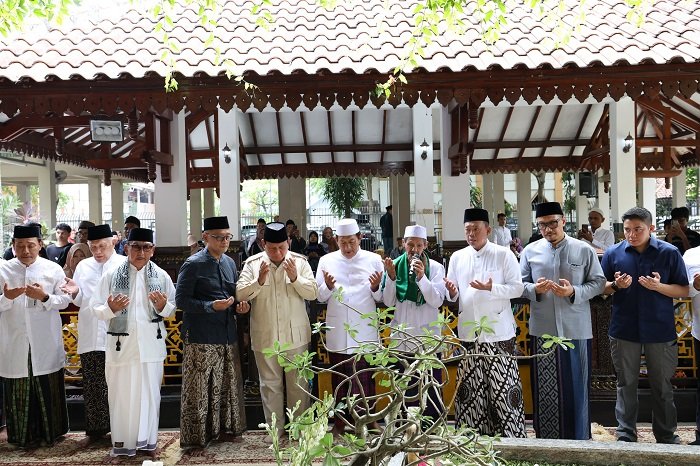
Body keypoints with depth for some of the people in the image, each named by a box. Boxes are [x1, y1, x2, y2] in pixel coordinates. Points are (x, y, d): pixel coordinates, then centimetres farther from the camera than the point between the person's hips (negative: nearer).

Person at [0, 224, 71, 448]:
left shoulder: (53, 269, -2)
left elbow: (65, 301, 0)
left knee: (49, 389, 8)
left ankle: (51, 431, 26)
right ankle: (22, 435, 26)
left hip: (46, 343, 0)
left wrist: (44, 297, -17)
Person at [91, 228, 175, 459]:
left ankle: (148, 440, 25)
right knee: (121, 393, 8)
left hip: (150, 345, 1)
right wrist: (111, 308, -20)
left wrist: (163, 306, -15)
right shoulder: (111, 275, -3)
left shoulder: (161, 276, 0)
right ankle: (121, 442, 24)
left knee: (149, 393, 10)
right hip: (121, 344, -1)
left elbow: (173, 308, 6)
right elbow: (96, 308, -1)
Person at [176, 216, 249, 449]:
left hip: (228, 334, 7)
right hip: (201, 337, -7)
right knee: (198, 388, 0)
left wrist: (239, 306, 0)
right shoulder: (193, 264, -9)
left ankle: (226, 429, 30)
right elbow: (181, 300, -12)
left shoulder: (230, 263, 12)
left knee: (229, 385, 15)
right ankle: (196, 436, 14)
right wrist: (212, 306, -21)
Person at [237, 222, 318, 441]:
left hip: (295, 335, 0)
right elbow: (240, 294, -6)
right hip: (265, 336, 0)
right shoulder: (252, 264, -2)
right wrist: (259, 281, -22)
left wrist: (295, 278, -20)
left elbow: (313, 293, -4)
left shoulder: (300, 261, -1)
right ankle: (275, 429, 22)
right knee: (270, 384, 9)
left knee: (298, 383, 10)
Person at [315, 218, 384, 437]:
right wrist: (328, 286, -16)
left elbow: (382, 297, 2)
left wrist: (375, 288, -19)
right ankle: (339, 421, 23)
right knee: (339, 378, 10)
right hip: (337, 333, 1)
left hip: (365, 331, -1)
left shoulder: (373, 260, 1)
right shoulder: (327, 261, 3)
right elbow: (320, 296, 4)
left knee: (366, 376, 6)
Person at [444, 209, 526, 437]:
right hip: (468, 331, 4)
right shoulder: (457, 257, 9)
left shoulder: (503, 254, -1)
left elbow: (517, 288, -4)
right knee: (469, 388, 7)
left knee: (503, 388, -1)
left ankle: (510, 435, 11)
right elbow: (452, 296, 13)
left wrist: (491, 288, -19)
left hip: (498, 332, -3)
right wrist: (452, 292, -10)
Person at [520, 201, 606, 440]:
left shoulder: (584, 250, 1)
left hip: (576, 329, -1)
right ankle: (546, 437, 21)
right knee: (544, 388, 8)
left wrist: (574, 292, -14)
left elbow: (598, 283, 3)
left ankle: (579, 437, 22)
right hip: (542, 330, 1)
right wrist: (535, 289, -13)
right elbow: (520, 284, 8)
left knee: (575, 386, 7)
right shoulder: (530, 251, 5)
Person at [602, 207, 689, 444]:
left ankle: (667, 436, 26)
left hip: (660, 330, 0)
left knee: (662, 386, 11)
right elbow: (602, 289, 8)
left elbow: (684, 290, 0)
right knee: (626, 384, 10)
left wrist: (659, 286, -18)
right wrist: (616, 285, -14)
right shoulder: (613, 253, 1)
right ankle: (626, 434, 21)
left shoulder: (669, 253, -2)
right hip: (624, 330, 1)